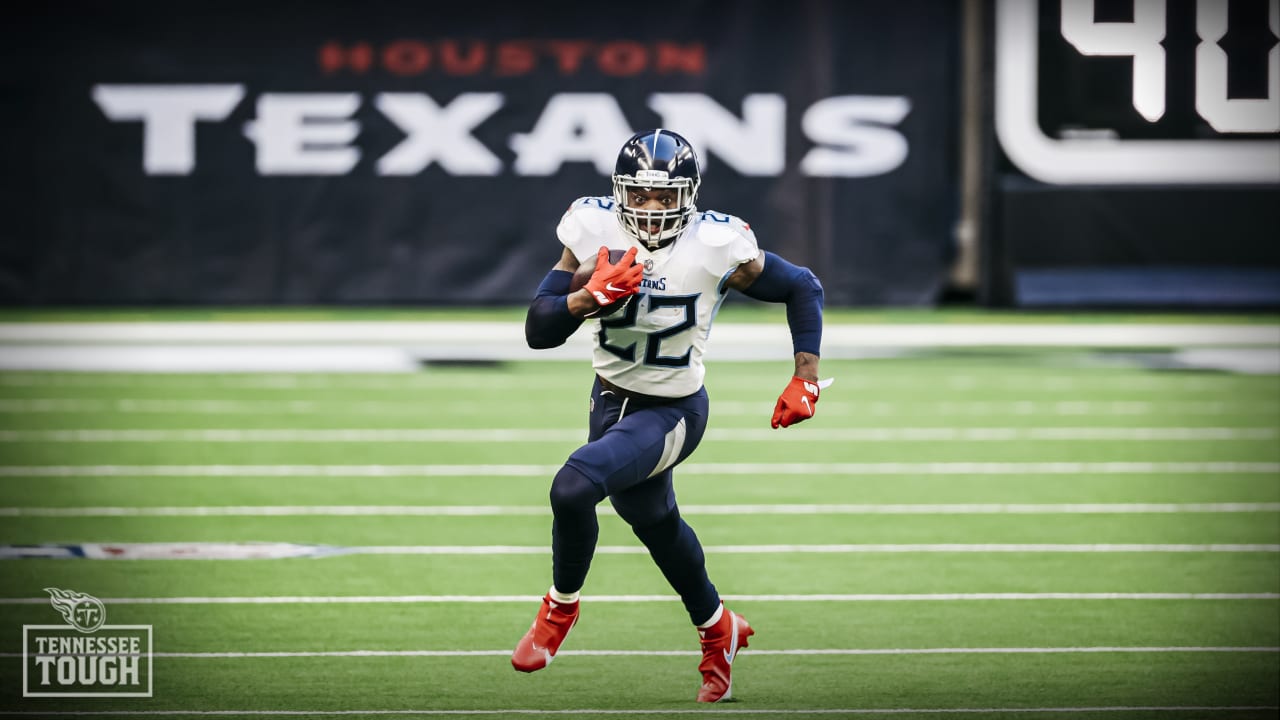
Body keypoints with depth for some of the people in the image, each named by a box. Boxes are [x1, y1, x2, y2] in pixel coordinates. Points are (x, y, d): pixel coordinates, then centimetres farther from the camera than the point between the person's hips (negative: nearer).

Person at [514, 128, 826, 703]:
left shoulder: (717, 247, -23)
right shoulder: (596, 233, -15)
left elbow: (803, 289, -6)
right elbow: (538, 330, -15)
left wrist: (805, 380, -9)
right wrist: (592, 296, -32)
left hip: (670, 413, -5)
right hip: (610, 400, 5)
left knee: (573, 487, -27)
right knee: (655, 522, 24)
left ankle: (561, 606, 1)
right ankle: (717, 630, 50)